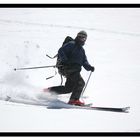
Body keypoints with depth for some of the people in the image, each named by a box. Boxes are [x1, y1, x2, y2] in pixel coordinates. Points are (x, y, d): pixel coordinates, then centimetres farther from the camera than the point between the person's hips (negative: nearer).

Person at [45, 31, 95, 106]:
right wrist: (65, 60, -29)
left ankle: (49, 90, 22)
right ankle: (74, 99, -20)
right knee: (80, 82, -22)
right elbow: (61, 51, -15)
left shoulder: (81, 50, 22)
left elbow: (84, 61, 17)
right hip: (68, 68, -9)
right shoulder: (71, 44, -4)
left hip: (75, 70, 9)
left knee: (68, 89, 12)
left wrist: (89, 67, -3)